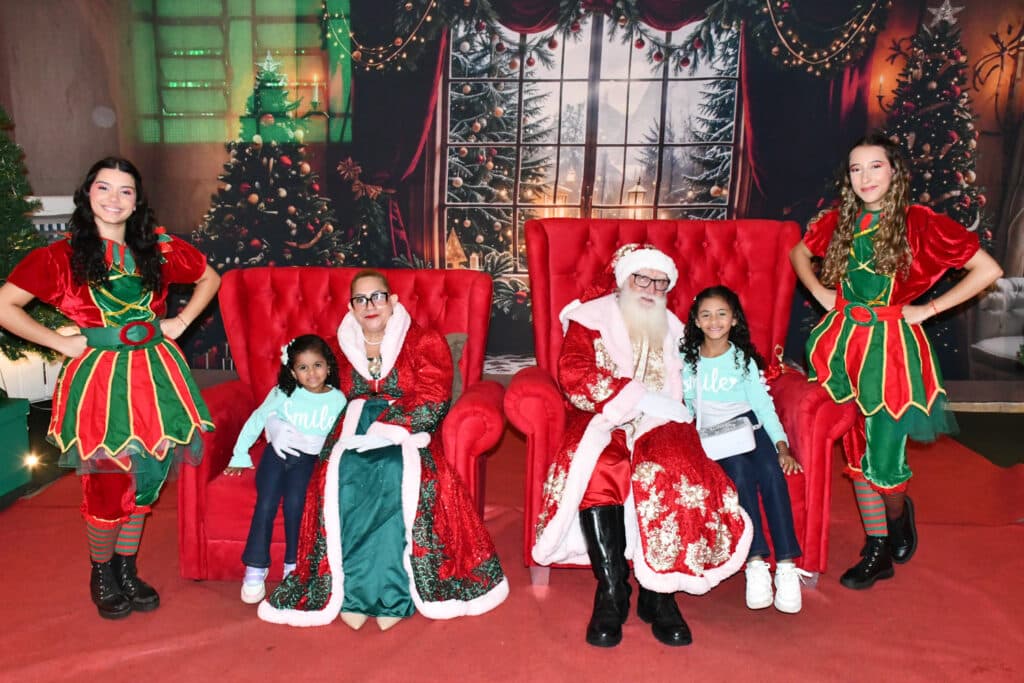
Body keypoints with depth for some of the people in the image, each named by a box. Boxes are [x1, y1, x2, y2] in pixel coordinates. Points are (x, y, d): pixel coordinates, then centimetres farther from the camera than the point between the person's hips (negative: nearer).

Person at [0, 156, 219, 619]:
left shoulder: (159, 249, 5)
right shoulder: (62, 255, -2)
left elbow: (210, 277, 17)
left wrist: (181, 321, 7)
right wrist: (60, 342, -7)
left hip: (154, 374, 3)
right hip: (99, 379, -3)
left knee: (144, 480, 10)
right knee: (107, 485, 2)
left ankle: (127, 571, 30)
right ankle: (101, 576, 26)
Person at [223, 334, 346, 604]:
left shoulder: (338, 400, 1)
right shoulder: (283, 395, 0)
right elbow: (255, 422, 8)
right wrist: (240, 456, 8)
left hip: (308, 459, -1)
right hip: (277, 453, 1)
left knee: (294, 502, -25)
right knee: (266, 503, -19)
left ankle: (294, 565, -8)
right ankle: (256, 569, -7)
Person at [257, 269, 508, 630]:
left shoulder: (423, 342, 7)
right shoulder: (340, 348, 18)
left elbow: (433, 402, -3)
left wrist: (386, 428, -16)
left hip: (405, 432, -2)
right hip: (354, 435, 3)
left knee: (400, 477, -35)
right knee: (339, 480, -31)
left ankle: (393, 591, -27)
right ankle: (349, 592, -25)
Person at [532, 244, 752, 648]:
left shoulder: (671, 328, 19)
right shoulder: (591, 318, 6)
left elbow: (678, 390, 21)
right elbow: (575, 377, -9)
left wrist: (667, 409, -3)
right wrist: (639, 396, -16)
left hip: (657, 421, 2)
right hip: (602, 419, -2)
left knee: (672, 469, -32)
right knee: (600, 468, -35)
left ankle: (659, 592, -23)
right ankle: (611, 591, -26)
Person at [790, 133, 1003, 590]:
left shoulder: (920, 223, -8)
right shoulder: (839, 221, 4)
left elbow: (989, 270, -7)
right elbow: (799, 253, 22)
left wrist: (930, 308, -8)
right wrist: (821, 293, 8)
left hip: (890, 346, -4)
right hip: (844, 341, 4)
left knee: (883, 457, -3)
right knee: (857, 450, 10)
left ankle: (899, 515, 34)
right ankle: (877, 553, 26)